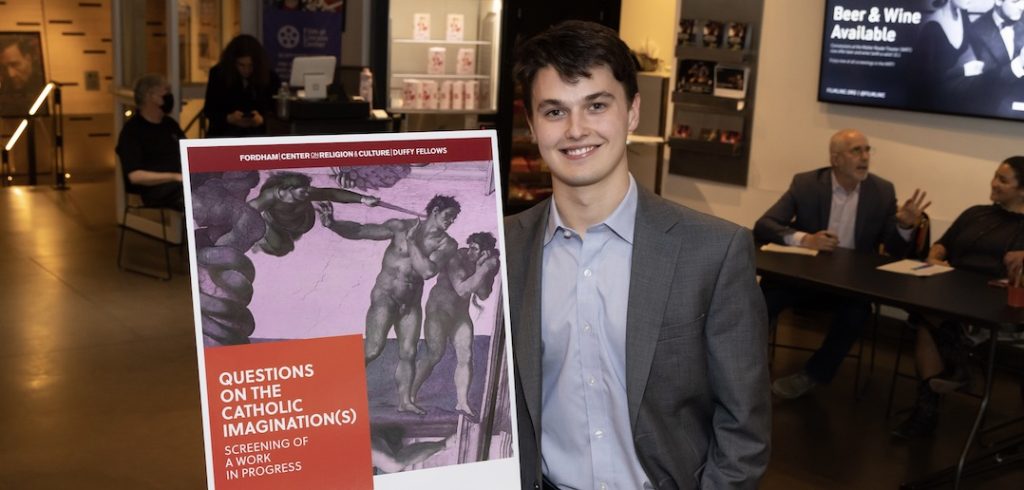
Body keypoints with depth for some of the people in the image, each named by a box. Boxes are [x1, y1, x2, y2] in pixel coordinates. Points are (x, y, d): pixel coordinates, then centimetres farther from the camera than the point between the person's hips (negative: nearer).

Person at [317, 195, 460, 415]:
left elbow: (428, 271, -19)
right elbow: (361, 231, -17)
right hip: (385, 296, -4)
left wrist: (411, 242, -17)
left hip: (411, 304, 4)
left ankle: (404, 400, 17)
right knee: (373, 350, -15)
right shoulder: (402, 227, -10)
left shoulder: (447, 244, -3)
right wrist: (332, 224, -32)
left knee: (408, 353, 5)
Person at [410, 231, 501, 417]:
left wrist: (481, 269, -22)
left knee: (466, 357, -3)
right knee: (435, 353, -14)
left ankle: (462, 402, 3)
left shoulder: (484, 264, -2)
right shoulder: (457, 258, -21)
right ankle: (409, 396, -8)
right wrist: (483, 271, -31)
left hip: (461, 313, 6)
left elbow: (483, 295, -10)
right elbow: (461, 289, -29)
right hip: (439, 309, -6)